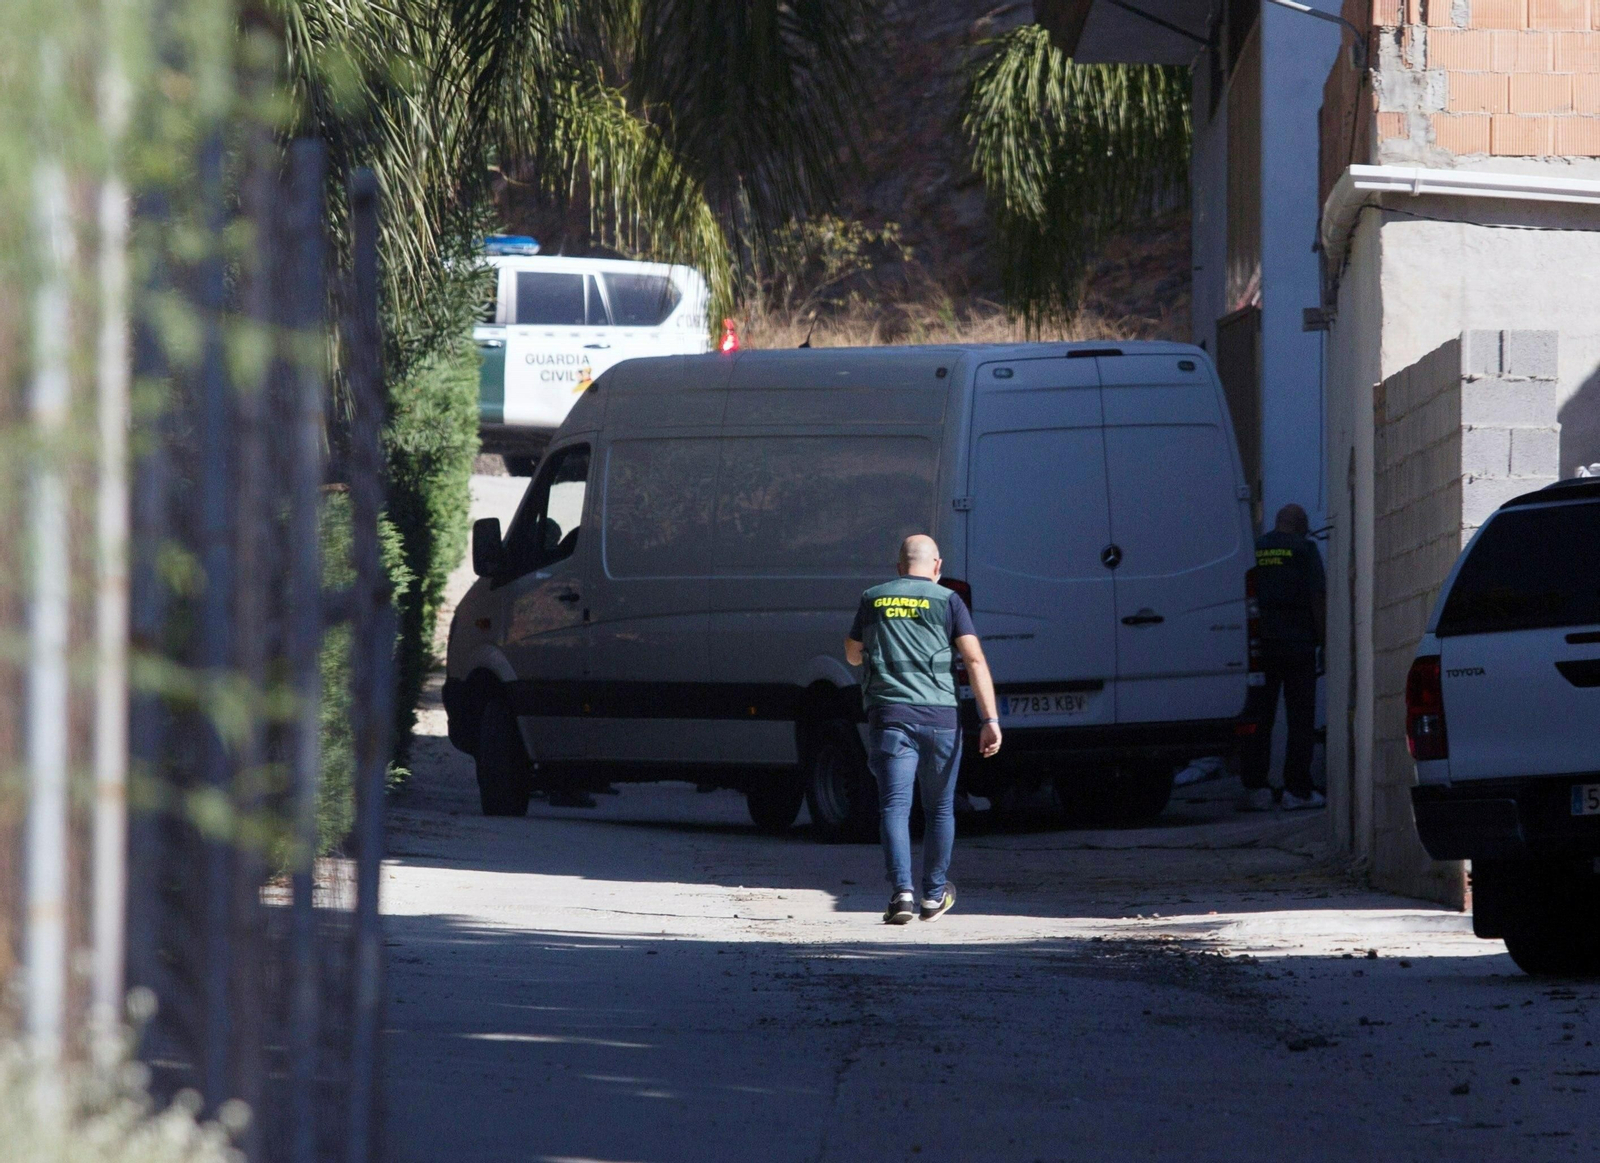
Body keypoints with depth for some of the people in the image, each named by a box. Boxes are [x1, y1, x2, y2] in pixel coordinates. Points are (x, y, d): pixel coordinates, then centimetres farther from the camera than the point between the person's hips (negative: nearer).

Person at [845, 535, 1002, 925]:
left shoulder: (872, 600, 11)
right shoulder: (947, 601, 4)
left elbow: (853, 655, 24)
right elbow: (975, 660, -5)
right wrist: (990, 720, -8)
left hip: (888, 714, 0)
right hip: (939, 716, 0)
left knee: (894, 806, -5)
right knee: (940, 809, 15)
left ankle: (902, 891, -23)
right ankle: (934, 895, 24)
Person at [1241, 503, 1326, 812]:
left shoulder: (1254, 549, 10)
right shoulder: (1304, 549, -2)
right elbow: (1318, 598, -8)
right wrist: (1323, 638, -3)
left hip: (1260, 645, 4)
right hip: (1298, 644, -4)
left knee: (1259, 718, 6)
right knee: (1301, 718, 0)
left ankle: (1255, 787, 1)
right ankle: (1297, 789, -4)